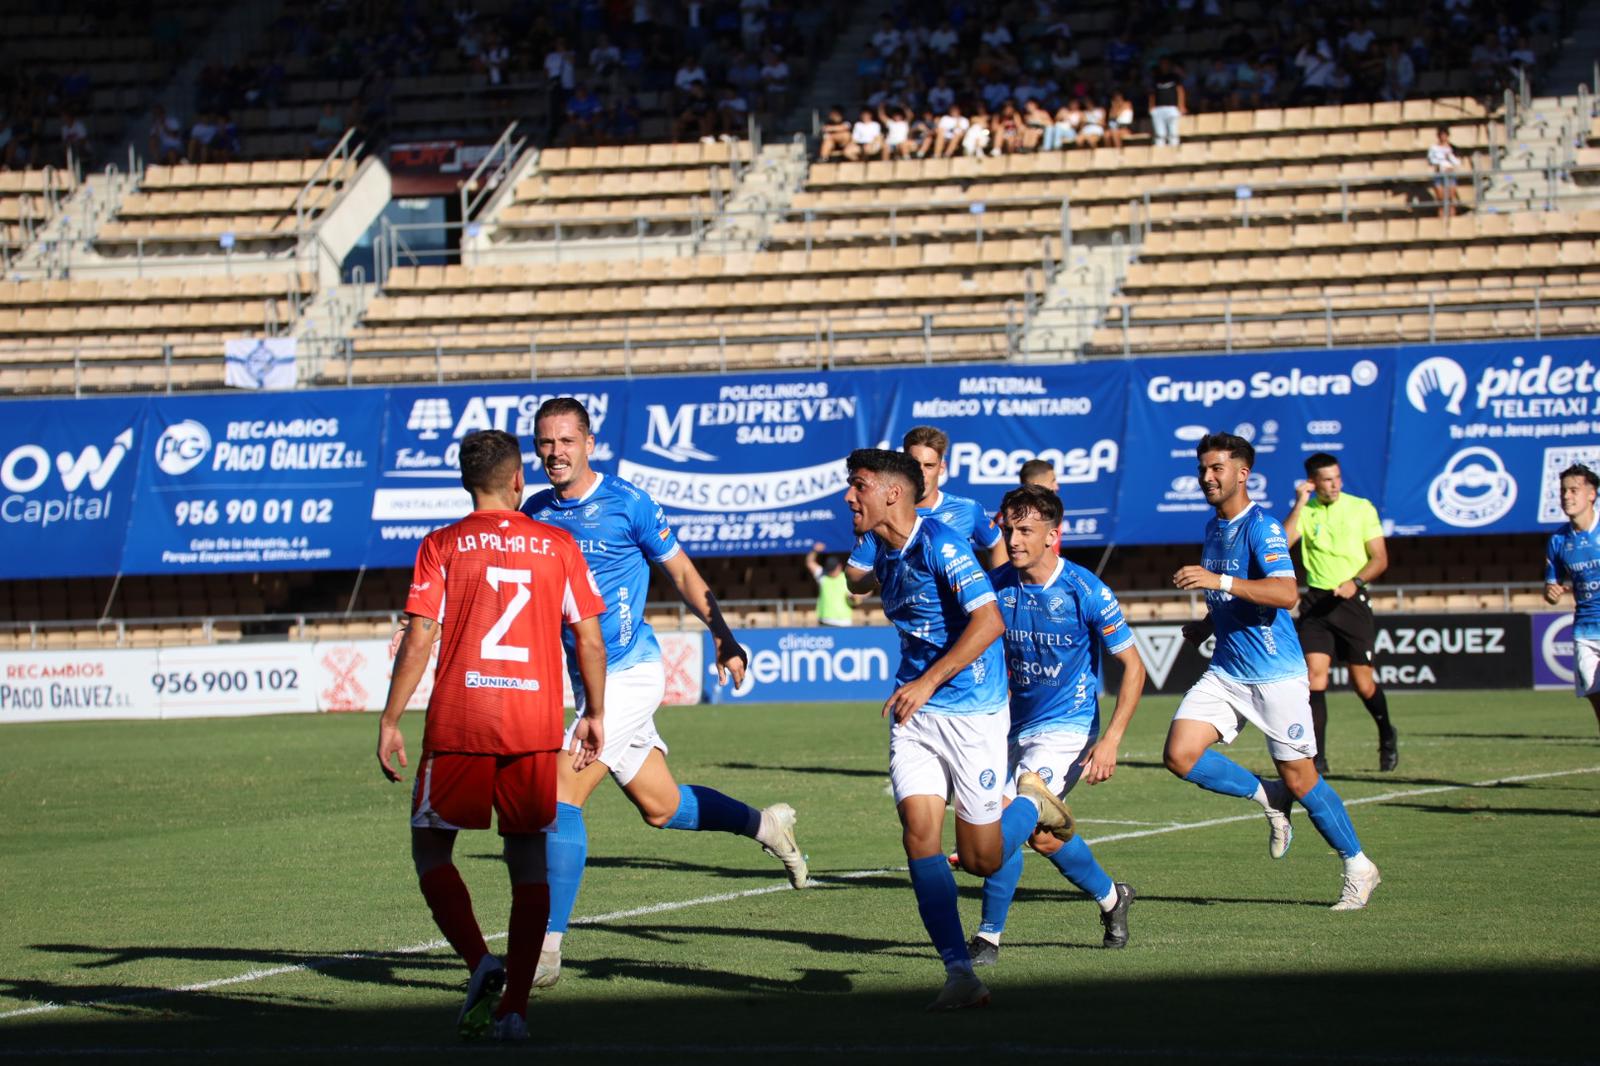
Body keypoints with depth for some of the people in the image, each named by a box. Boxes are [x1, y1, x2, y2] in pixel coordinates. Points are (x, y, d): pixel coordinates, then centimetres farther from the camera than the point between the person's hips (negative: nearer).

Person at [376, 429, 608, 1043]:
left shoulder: (442, 547, 0)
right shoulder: (558, 547, 7)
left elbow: (418, 642, -5)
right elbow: (590, 640, 7)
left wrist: (390, 722, 0)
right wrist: (595, 714, 20)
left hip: (458, 725, -2)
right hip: (536, 725, 2)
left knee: (430, 848, 11)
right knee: (528, 858, 9)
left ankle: (480, 962, -11)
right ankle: (515, 1006, 2)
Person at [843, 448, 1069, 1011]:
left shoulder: (940, 543, -18)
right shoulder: (881, 552, 8)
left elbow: (989, 621, -26)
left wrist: (927, 683, -28)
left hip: (972, 711, -6)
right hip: (913, 711, 7)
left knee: (981, 859, 0)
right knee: (919, 830, -14)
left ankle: (1030, 802, 34)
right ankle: (959, 974, -13)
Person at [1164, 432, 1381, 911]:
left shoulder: (1261, 527, -14)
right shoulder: (1214, 529, 12)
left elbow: (1285, 593, -30)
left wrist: (1218, 581, -36)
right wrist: (1205, 626, 11)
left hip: (1275, 674, -7)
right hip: (1226, 673, 7)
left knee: (1299, 779, 0)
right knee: (1180, 753, -12)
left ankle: (1358, 867, 18)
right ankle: (1269, 799, 10)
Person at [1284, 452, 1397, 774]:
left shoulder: (1361, 508, 1)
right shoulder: (1305, 511, 4)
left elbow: (1380, 559, 0)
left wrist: (1355, 582, -16)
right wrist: (1300, 504, -16)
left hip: (1352, 601, -1)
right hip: (1316, 602, 1)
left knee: (1362, 683, 3)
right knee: (1315, 676, -12)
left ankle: (1387, 737, 32)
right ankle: (1317, 758, -10)